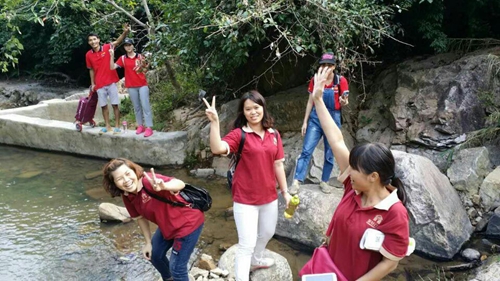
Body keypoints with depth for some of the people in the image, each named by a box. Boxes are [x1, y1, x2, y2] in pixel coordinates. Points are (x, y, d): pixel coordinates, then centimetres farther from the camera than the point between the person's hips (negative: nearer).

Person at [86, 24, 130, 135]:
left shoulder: (107, 47, -6)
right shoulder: (88, 55, 2)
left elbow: (118, 41, -20)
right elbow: (91, 70, 11)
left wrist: (125, 32, -38)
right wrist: (92, 83, 9)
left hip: (111, 81, -3)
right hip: (99, 84, 3)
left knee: (115, 104, 0)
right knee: (103, 105, 9)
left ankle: (117, 126, 8)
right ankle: (107, 126, 20)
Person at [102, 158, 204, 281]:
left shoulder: (149, 181, -33)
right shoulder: (127, 197, -9)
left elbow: (180, 184, -48)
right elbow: (141, 217, 6)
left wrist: (163, 186, -68)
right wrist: (148, 242, 8)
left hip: (188, 222, -8)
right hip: (167, 225, 8)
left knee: (177, 267, -4)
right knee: (154, 255, 24)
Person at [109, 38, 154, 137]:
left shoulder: (139, 56, 2)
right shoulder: (122, 58, 4)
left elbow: (144, 70, 8)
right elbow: (112, 67, -5)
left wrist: (142, 65, -13)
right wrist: (112, 55, -13)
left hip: (142, 85, -2)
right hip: (131, 86, 2)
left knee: (145, 106, -6)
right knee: (136, 107, 9)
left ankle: (149, 127, -8)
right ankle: (140, 126, 17)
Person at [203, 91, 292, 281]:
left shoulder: (274, 135, 1)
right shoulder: (239, 134, -13)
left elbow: (278, 165, 6)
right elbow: (217, 149, -31)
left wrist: (285, 191, 7)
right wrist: (214, 122, -40)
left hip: (269, 196, 6)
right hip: (245, 199, -6)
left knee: (267, 233, 27)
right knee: (247, 244, -2)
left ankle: (257, 260, 55)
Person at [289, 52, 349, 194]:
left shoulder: (341, 80, -6)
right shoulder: (314, 80, -1)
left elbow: (344, 102, -3)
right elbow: (310, 102, 4)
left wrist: (344, 102, -28)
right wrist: (305, 122, 0)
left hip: (333, 118, 0)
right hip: (315, 118, 1)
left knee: (330, 154, 7)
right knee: (306, 150, -7)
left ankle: (324, 182, 22)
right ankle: (296, 181, -8)